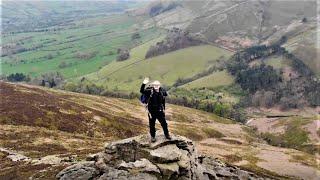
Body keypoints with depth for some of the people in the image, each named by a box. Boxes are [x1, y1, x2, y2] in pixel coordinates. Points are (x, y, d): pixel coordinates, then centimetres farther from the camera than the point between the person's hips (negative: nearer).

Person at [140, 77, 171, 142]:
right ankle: (153, 136, 30)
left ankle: (167, 134, 35)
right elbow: (142, 91, -27)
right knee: (152, 124, 10)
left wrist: (163, 109, 14)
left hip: (160, 111, 3)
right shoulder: (150, 91, -14)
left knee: (164, 123, 14)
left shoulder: (162, 92, -4)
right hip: (152, 111, -2)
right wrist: (144, 84, -41)